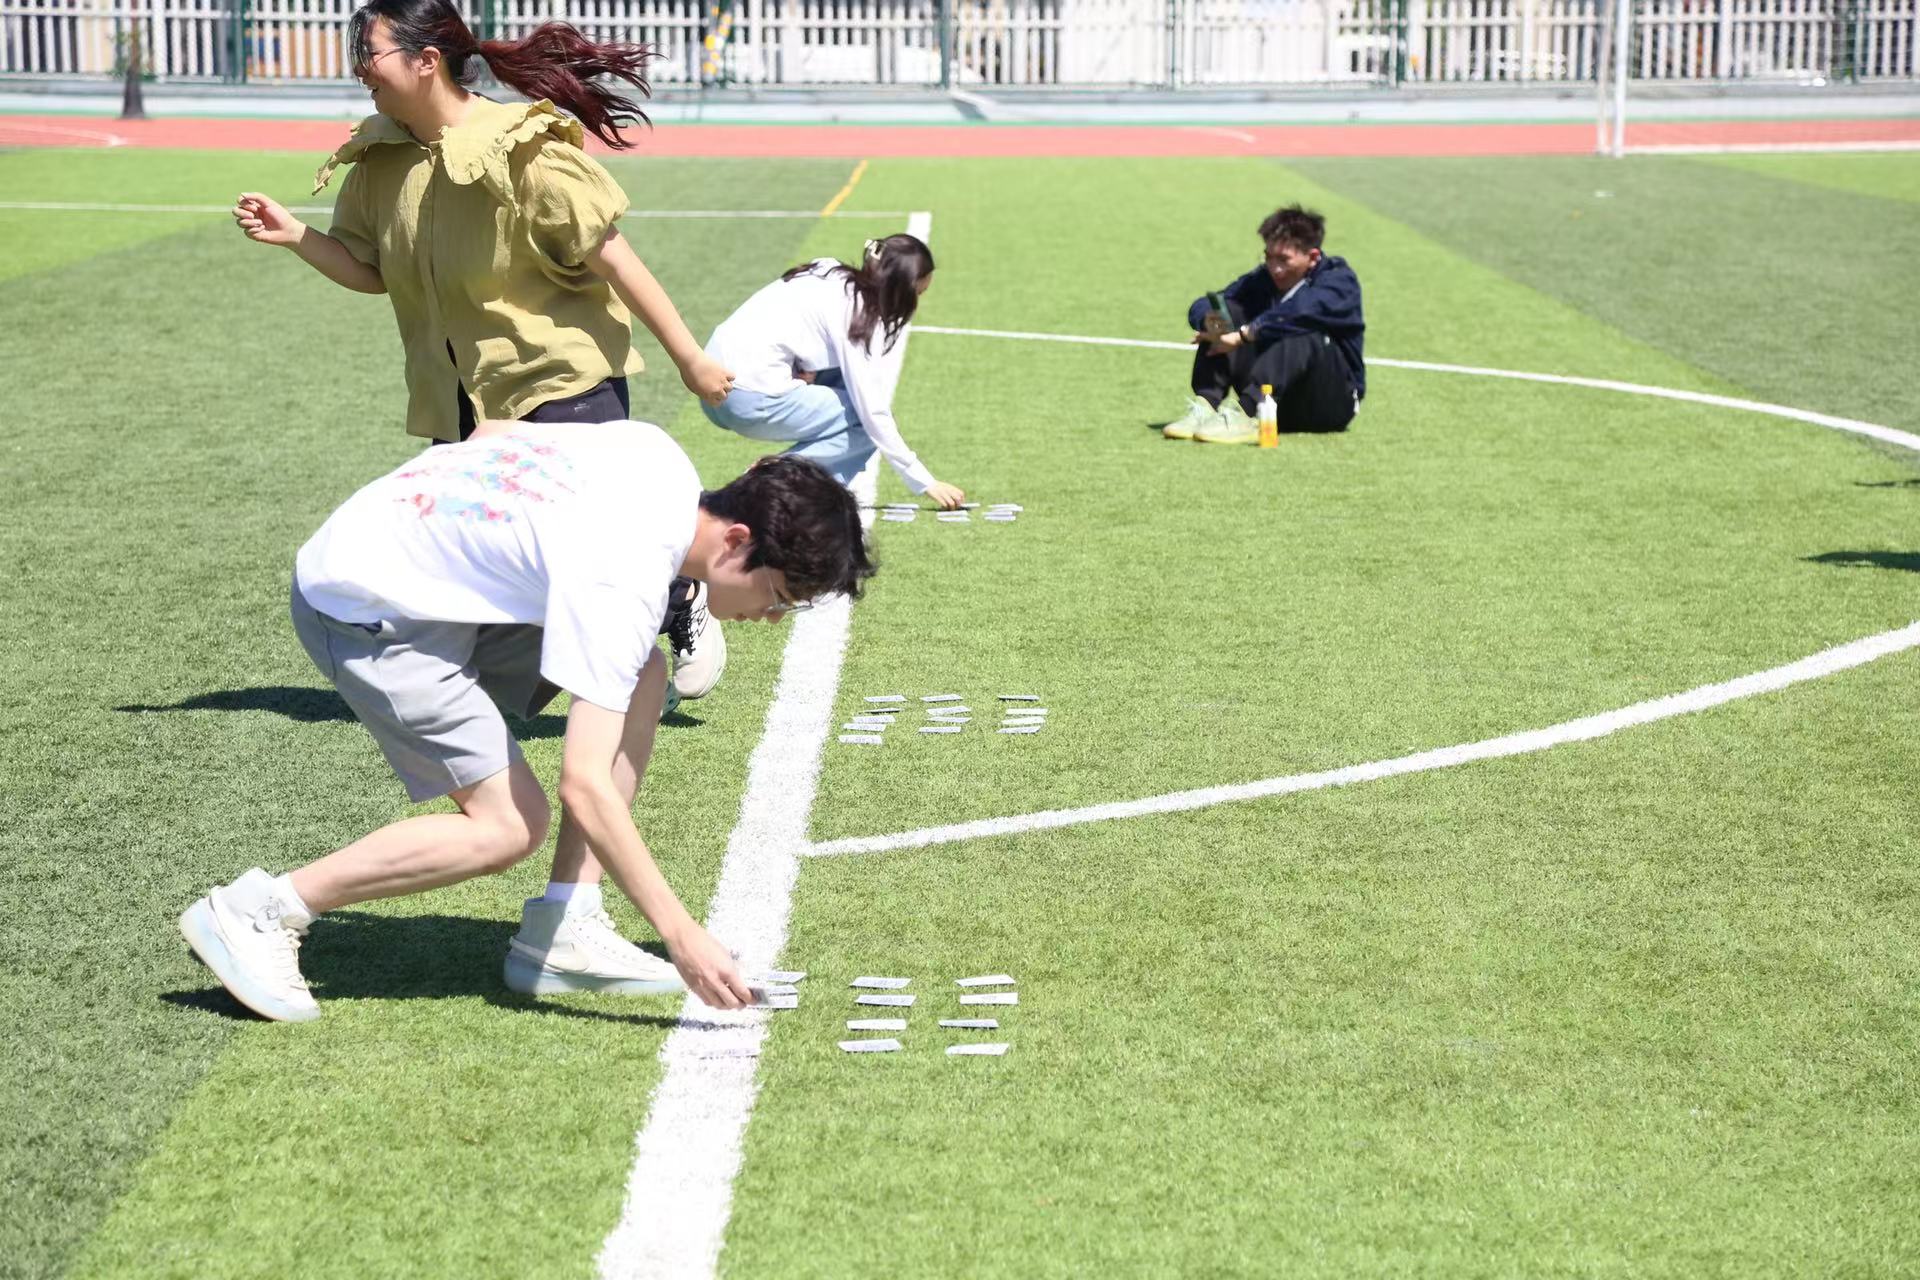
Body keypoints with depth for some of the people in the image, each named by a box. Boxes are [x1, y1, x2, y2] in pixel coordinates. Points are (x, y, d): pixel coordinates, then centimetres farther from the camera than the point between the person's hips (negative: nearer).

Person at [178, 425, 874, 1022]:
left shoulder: (660, 454, -3)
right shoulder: (623, 587, -29)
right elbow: (585, 785, -33)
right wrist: (681, 933, -32)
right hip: (364, 611, -10)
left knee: (643, 677, 0)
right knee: (510, 825, -17)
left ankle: (559, 933, 1)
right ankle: (260, 910, -8)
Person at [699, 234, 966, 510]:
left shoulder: (830, 274, 12)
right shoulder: (857, 312, -12)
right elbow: (873, 413, -13)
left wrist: (806, 370, -5)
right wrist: (926, 483, -7)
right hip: (752, 399, -9)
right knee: (868, 422, 1)